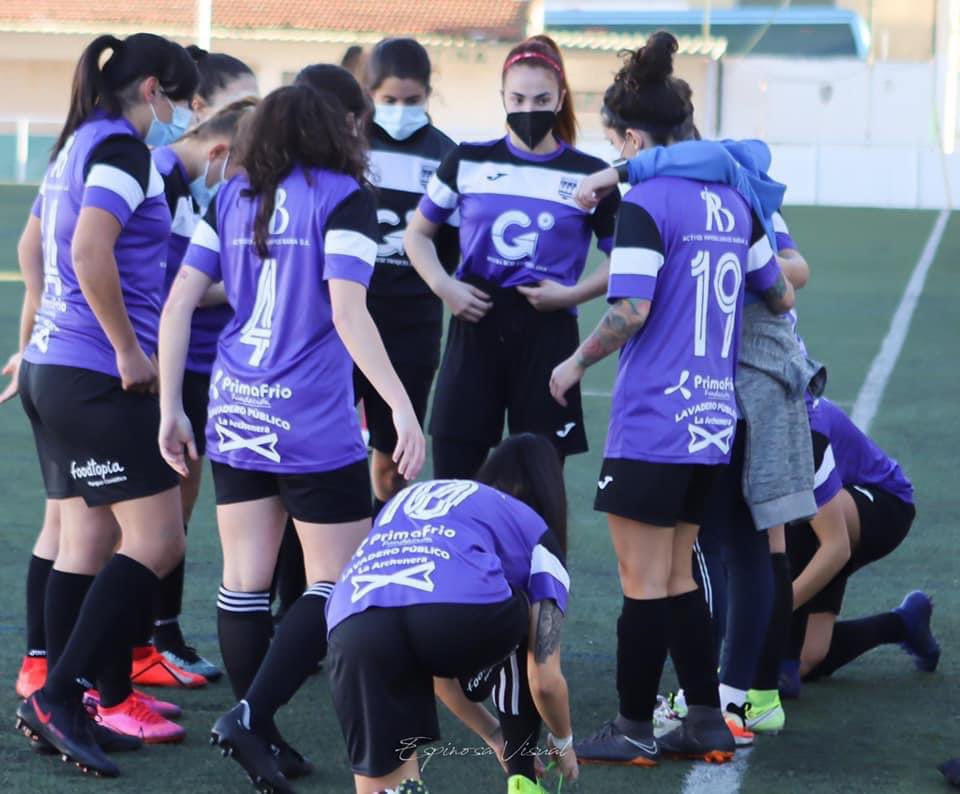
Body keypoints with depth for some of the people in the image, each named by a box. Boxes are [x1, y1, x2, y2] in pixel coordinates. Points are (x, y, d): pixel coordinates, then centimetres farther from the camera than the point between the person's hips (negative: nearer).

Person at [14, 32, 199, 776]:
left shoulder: (77, 147, 17)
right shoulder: (123, 149, -12)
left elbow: (43, 246, 27)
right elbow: (91, 255, -25)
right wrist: (129, 353, -18)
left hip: (54, 369, 10)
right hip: (100, 378, -10)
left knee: (87, 539, 11)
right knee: (158, 541, -8)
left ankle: (60, 707, 12)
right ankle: (61, 695, -10)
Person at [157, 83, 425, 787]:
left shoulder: (231, 199, 9)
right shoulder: (343, 199, -5)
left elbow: (178, 304, 6)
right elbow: (348, 314, -15)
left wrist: (171, 408, 11)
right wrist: (402, 406, -16)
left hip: (236, 414, 6)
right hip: (314, 425, -5)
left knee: (244, 584, 9)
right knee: (339, 585, 2)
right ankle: (254, 717, -10)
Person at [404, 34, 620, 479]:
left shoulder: (589, 176, 1)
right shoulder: (468, 162, 5)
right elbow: (418, 234, 13)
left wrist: (574, 293, -11)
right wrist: (443, 285, -4)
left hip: (547, 334, -1)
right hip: (476, 326, 1)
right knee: (452, 480, 1)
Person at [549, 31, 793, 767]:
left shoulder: (646, 202, -13)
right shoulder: (731, 200, 9)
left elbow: (630, 311, -20)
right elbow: (781, 296, 16)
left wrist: (576, 363, -5)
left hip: (652, 423, -8)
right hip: (712, 420, 8)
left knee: (646, 583, 0)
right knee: (676, 576, 17)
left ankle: (633, 729, 6)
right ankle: (708, 721, 18)